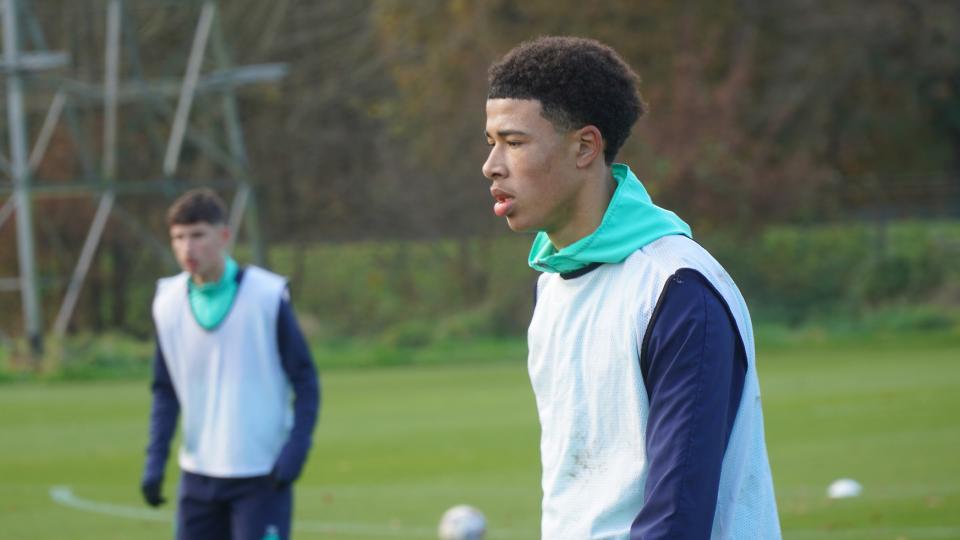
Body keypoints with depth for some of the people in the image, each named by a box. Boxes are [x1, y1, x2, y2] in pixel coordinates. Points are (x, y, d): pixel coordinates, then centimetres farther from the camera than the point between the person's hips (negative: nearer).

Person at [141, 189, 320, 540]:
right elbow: (165, 391, 10)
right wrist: (155, 461, 1)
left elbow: (305, 380, -5)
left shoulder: (268, 296, -10)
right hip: (199, 471, 4)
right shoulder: (168, 303, 1)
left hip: (264, 474, -4)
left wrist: (295, 450, -15)